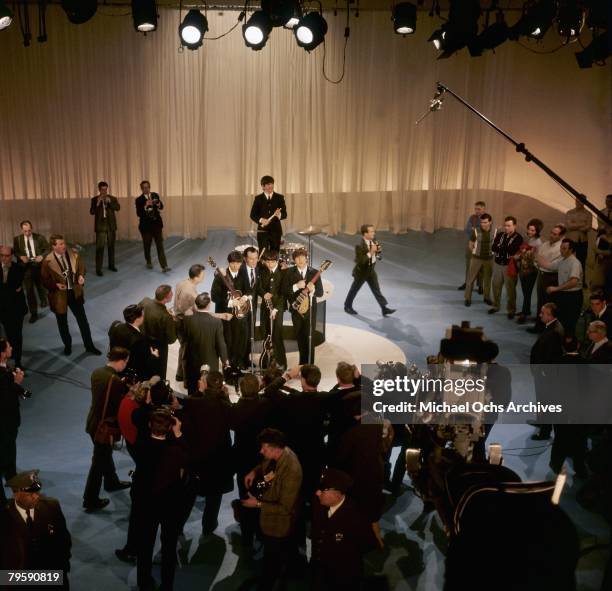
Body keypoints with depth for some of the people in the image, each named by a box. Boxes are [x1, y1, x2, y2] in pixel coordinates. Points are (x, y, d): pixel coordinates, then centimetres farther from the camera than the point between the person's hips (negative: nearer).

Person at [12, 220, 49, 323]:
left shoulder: (40, 237, -8)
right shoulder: (17, 239, -3)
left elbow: (48, 249, -1)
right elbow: (15, 252, 7)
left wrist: (42, 256, -19)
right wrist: (21, 256, -13)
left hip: (39, 266, 0)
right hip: (26, 267, 0)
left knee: (41, 287, 20)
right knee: (29, 291, 2)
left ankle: (44, 301, 50)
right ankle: (33, 313, 10)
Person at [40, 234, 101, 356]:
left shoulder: (73, 254, -8)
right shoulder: (48, 261, -17)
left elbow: (81, 267, 7)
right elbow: (45, 280, -9)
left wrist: (81, 276, -13)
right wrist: (56, 285, -26)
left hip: (75, 292, 2)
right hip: (59, 295, -2)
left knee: (83, 320, 9)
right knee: (62, 323, 16)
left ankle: (89, 346, 22)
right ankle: (67, 345, 37)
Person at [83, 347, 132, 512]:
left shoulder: (97, 372, -2)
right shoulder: (116, 381, -27)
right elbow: (120, 406, -21)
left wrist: (124, 387, 4)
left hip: (94, 422, 9)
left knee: (105, 454, 28)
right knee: (99, 461, 6)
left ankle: (111, 482, 50)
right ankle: (90, 501, 18)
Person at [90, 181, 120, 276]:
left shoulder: (112, 198, 6)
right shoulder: (94, 199, 2)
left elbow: (118, 208, -9)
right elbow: (92, 212, -8)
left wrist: (110, 202, -22)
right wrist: (98, 203, -20)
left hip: (111, 226, 3)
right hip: (100, 226, -3)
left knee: (111, 246, 12)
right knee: (100, 248, -8)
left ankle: (111, 265, 26)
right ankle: (98, 269, -7)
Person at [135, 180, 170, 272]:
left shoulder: (155, 195, 7)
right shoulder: (139, 200, -3)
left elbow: (161, 207, 0)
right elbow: (138, 213, -13)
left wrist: (158, 203, -23)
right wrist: (146, 205, -27)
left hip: (156, 224, 1)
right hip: (146, 225, -1)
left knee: (160, 245, -6)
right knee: (147, 246, 10)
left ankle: (164, 266, -12)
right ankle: (149, 263, 32)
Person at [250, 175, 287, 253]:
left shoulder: (279, 198, 7)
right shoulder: (258, 198, 6)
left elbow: (284, 214, 3)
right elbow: (253, 215, 5)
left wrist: (279, 214, -20)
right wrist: (261, 220, -14)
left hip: (276, 230, 1)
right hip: (263, 231, -1)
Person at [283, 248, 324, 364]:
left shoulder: (314, 272, -3)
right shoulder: (289, 272, -1)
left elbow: (320, 293, -4)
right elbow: (284, 291, -8)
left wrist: (313, 290, -25)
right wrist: (296, 286, -24)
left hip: (310, 309, -2)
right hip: (296, 309, 2)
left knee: (309, 337, -5)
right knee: (300, 337, 13)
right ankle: (302, 362, 28)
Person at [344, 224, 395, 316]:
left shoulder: (373, 241, -4)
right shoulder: (359, 246, -27)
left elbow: (377, 256, 12)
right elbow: (360, 261, -31)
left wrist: (378, 251, -12)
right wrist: (370, 252, -35)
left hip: (371, 270, 6)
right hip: (361, 272, -6)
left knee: (377, 290, 5)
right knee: (354, 290, 12)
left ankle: (385, 308, 5)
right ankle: (347, 306, 31)